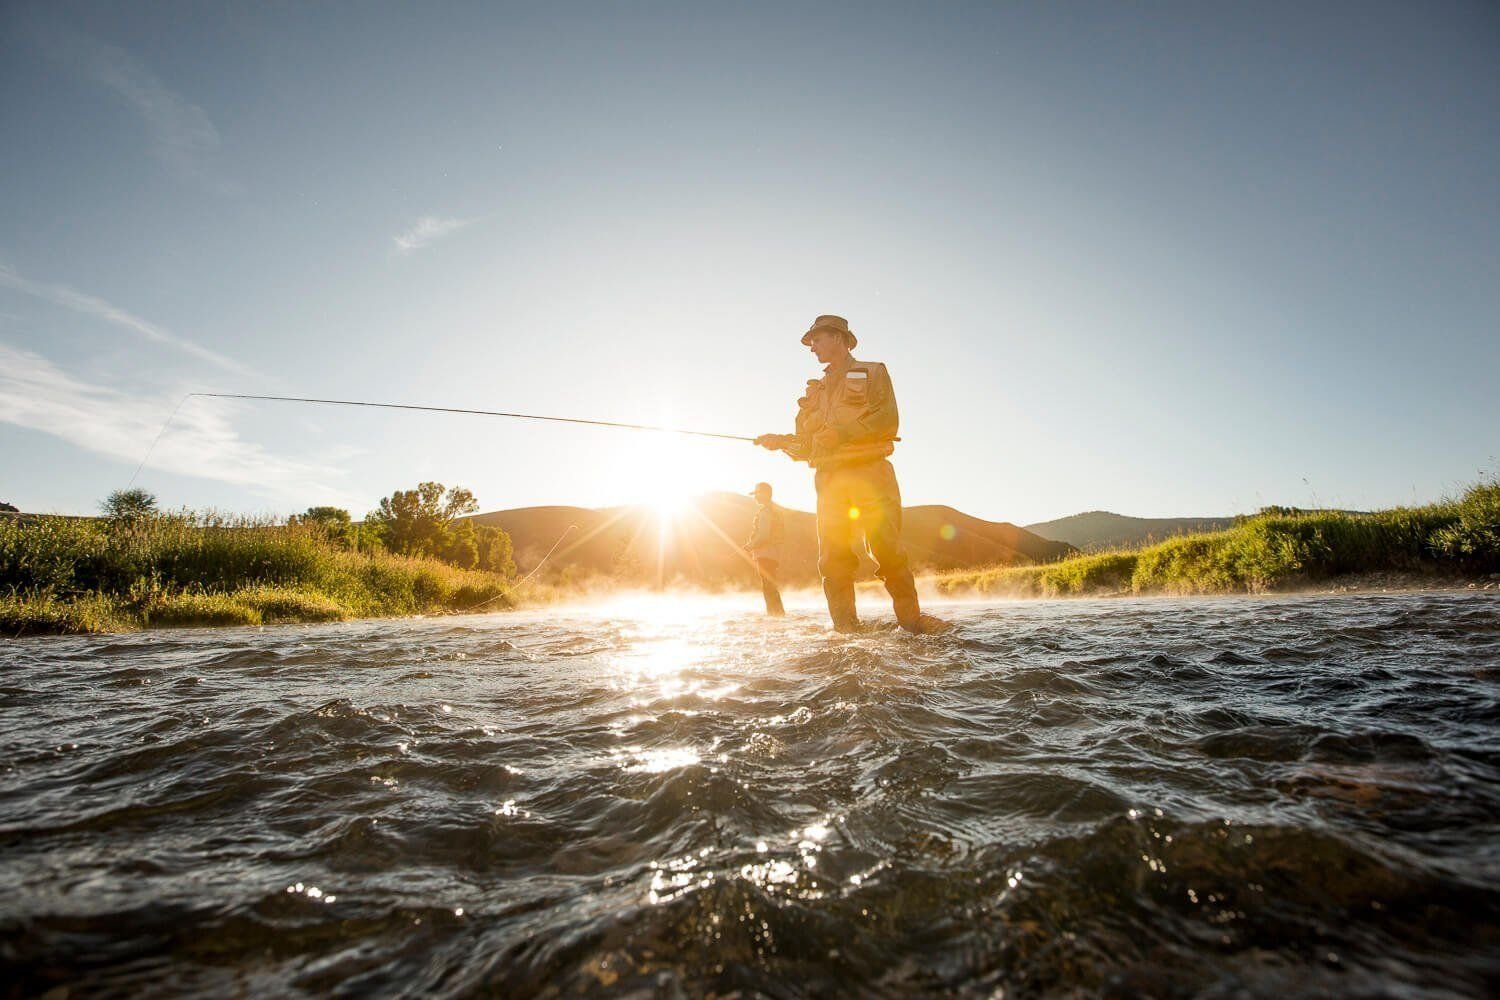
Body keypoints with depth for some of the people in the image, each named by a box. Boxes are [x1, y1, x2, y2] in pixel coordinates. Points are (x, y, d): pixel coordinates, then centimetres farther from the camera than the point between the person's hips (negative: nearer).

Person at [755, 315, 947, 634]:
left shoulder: (872, 372, 11)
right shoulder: (815, 390, 26)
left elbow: (887, 421, -6)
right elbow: (806, 445, 22)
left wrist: (840, 432, -15)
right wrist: (782, 441, 2)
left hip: (869, 472, -4)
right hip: (829, 478, 5)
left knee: (888, 549, -10)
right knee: (833, 556, -2)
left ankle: (911, 617, -1)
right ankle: (845, 626, 3)